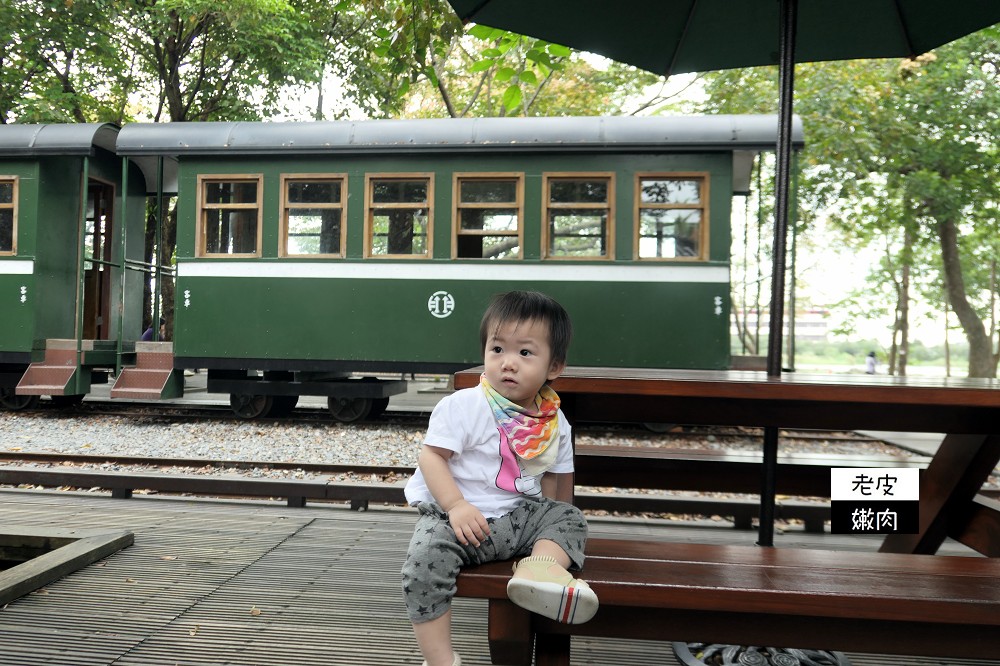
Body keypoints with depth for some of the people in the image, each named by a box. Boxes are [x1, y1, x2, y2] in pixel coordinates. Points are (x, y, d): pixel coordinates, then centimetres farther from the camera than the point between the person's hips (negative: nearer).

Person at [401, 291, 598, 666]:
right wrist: (456, 506, -25)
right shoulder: (463, 406, -12)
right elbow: (431, 456, -14)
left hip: (519, 515, 5)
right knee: (426, 559, -28)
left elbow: (554, 479, 15)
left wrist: (556, 529, 6)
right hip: (453, 514, -4)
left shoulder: (554, 423, 3)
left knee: (569, 517, -6)